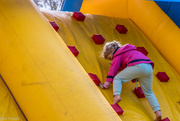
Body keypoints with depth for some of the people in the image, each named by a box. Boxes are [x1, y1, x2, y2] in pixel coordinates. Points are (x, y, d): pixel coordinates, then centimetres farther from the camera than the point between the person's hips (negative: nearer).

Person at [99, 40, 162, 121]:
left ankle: (117, 96, -19)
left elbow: (114, 67, 5)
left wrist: (108, 82, 2)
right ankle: (158, 112, -1)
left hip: (137, 66, -7)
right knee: (148, 92, 14)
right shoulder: (129, 50, 40)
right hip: (149, 67, 7)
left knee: (117, 78, 7)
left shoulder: (118, 54, 15)